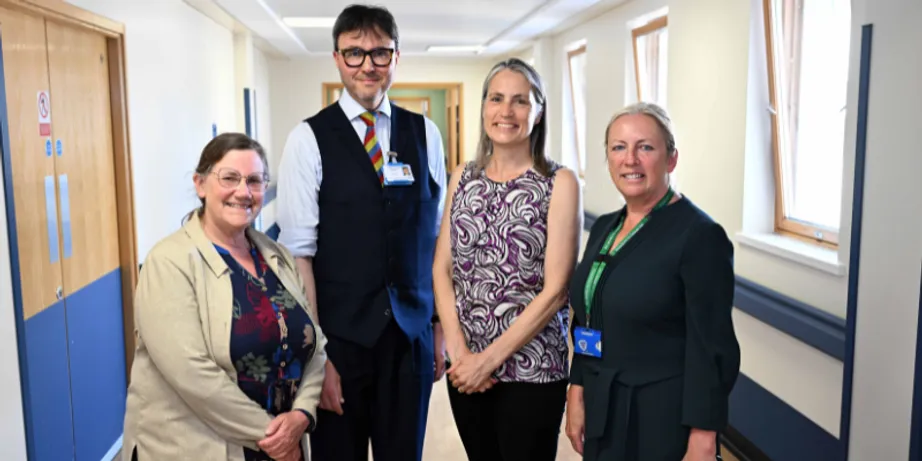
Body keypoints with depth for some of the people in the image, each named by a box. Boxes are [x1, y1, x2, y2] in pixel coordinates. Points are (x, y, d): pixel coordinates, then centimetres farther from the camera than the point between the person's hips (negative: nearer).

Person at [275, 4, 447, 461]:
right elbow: (298, 251, -7)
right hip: (339, 337, -2)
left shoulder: (425, 134, 5)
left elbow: (438, 235, 7)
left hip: (411, 334, 3)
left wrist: (442, 325, 5)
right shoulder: (309, 138, -5)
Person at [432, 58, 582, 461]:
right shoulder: (462, 178, 4)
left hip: (531, 367, -4)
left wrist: (490, 358, -12)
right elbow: (441, 270, 3)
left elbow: (555, 290, -12)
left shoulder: (559, 183, -9)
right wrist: (458, 351, -8)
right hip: (465, 367, 4)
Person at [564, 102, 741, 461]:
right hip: (602, 413, 7)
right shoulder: (604, 228, 6)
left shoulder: (699, 235, -15)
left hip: (666, 419, -6)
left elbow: (711, 350, -16)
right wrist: (577, 394, 6)